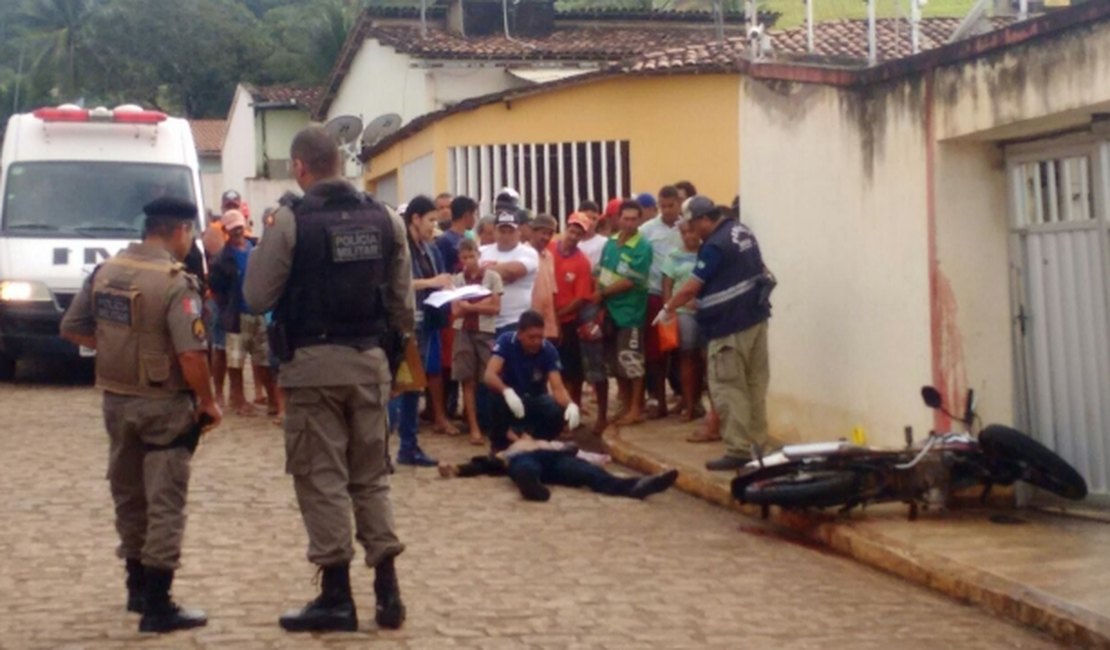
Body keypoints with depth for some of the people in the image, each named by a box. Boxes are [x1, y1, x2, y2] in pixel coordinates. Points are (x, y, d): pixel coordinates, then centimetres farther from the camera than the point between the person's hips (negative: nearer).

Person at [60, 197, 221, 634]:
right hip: (164, 405, -7)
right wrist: (208, 402, -11)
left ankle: (138, 588, 32)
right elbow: (191, 355, -24)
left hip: (116, 399, 7)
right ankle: (157, 606, 2)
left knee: (128, 495, 19)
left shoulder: (105, 272, 2)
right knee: (164, 503, 0)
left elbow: (72, 328, 9)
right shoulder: (175, 283, -19)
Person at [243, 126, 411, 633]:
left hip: (313, 363, -4)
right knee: (372, 475, 12)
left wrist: (265, 245, 9)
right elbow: (402, 302, 7)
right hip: (369, 360, 5)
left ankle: (337, 596, 5)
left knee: (322, 477, 2)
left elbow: (257, 297, -6)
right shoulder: (383, 219, 5)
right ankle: (387, 591, 11)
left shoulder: (291, 219, -10)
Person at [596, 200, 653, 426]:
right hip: (609, 310, 7)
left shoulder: (642, 248, -12)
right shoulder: (610, 244, 8)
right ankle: (625, 407, 22)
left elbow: (629, 282, -17)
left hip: (630, 312, -7)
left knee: (631, 362, -2)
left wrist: (602, 292, -9)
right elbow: (599, 273, 8)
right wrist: (598, 301, -8)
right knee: (616, 362, 12)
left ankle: (636, 409, 7)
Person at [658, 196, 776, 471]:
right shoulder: (743, 231, 10)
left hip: (730, 326, -9)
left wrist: (667, 309, 0)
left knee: (729, 390, -3)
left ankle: (738, 450, -3)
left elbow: (692, 287, -16)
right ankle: (759, 444, 18)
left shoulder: (715, 245, -18)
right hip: (756, 317, 9)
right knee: (756, 385, 12)